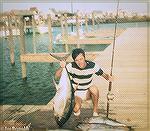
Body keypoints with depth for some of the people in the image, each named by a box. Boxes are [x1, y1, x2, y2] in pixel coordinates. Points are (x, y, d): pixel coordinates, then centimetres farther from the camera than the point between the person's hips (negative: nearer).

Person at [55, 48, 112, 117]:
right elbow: (57, 76, -24)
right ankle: (77, 109, 12)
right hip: (76, 93, -1)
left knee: (94, 88, -33)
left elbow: (103, 74, -9)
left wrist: (107, 76, -33)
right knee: (75, 109, -28)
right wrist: (61, 67, -43)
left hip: (88, 92, 1)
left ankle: (95, 111, -10)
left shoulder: (92, 65, -19)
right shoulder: (71, 66, -21)